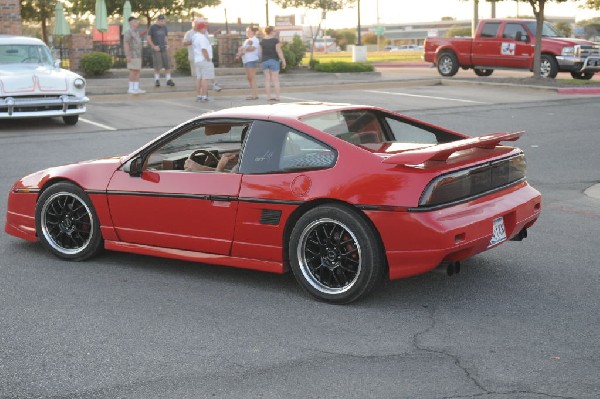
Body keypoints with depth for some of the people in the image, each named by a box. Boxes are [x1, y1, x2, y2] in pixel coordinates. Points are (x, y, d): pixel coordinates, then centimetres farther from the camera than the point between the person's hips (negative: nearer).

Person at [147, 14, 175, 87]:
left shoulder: (164, 27, 12)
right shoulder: (152, 27, -2)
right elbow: (149, 38, -2)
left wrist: (167, 45, 5)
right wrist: (154, 46, -10)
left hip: (164, 49, 5)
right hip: (156, 50, -4)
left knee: (168, 64, -1)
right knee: (157, 66, -6)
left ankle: (168, 80, 5)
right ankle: (157, 80, 3)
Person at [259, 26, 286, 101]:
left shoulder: (262, 40, 2)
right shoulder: (275, 40, -11)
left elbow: (261, 52, 4)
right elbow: (279, 51, -16)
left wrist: (262, 61, 14)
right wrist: (283, 61, -11)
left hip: (265, 61, 4)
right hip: (274, 61, -4)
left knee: (267, 79, 6)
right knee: (275, 79, 0)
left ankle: (269, 96, 4)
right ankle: (277, 96, -3)